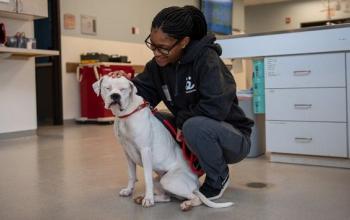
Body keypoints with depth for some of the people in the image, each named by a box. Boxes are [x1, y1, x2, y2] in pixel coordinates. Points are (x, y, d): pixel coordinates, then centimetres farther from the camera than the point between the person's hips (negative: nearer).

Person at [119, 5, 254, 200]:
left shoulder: (206, 59, -22)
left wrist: (183, 119, -19)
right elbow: (142, 92, 0)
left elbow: (216, 106, -32)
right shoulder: (158, 65, -2)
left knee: (195, 126, -36)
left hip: (234, 139, -6)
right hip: (193, 133, 7)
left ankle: (219, 178, -8)